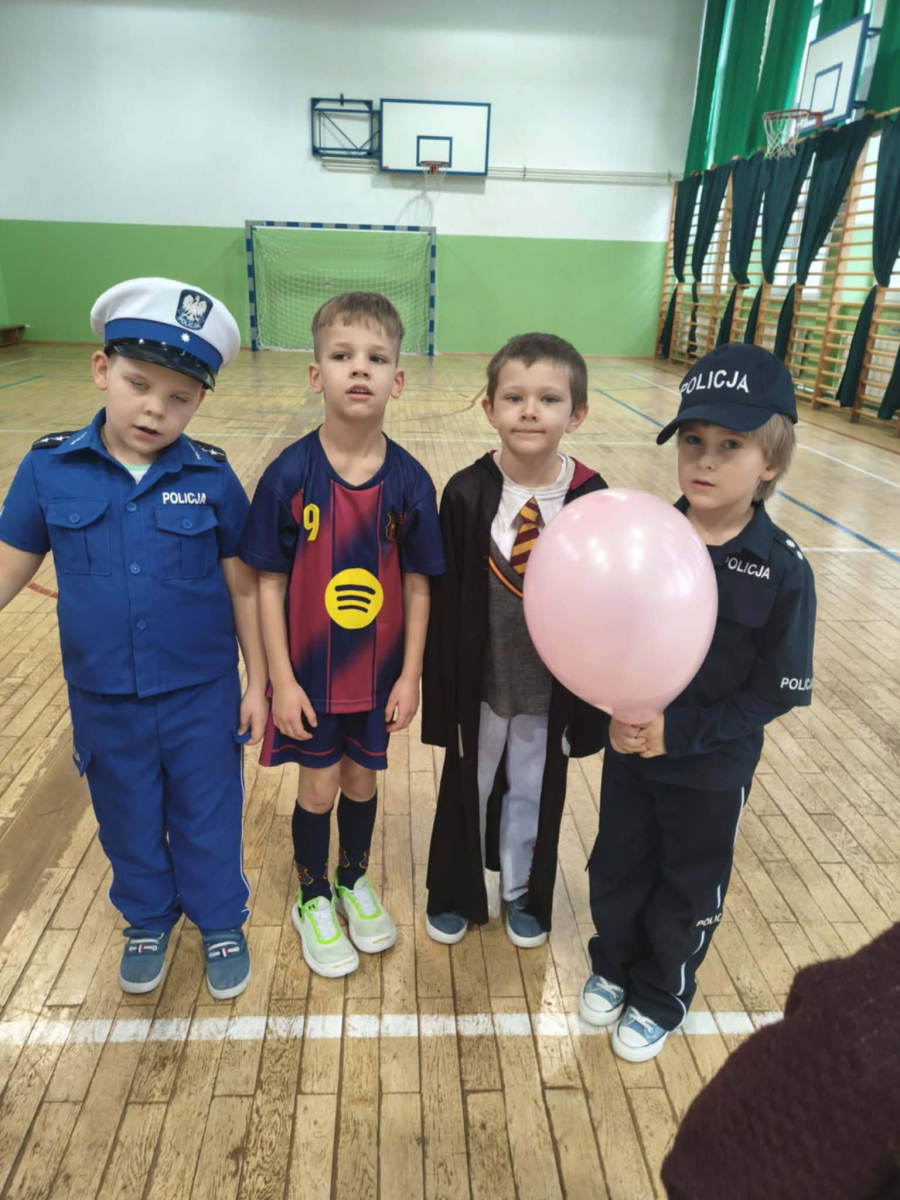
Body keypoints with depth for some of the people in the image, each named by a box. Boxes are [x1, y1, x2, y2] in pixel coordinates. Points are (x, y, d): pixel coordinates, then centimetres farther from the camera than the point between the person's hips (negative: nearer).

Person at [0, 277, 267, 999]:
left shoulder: (213, 479, -11)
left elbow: (244, 588, -4)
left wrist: (258, 683, -2)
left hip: (202, 696, -1)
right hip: (102, 698, 2)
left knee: (208, 817, 16)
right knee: (128, 822, 22)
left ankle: (221, 922, 42)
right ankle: (148, 920, 49)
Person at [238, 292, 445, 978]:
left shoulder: (410, 482, -9)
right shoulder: (289, 475, -14)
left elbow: (418, 585, -3)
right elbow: (269, 583, -9)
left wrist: (410, 674, -3)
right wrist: (281, 679, -10)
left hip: (379, 673, 2)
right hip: (309, 672, -1)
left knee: (362, 779, 19)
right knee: (318, 787, 13)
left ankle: (355, 880, 46)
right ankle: (313, 899, 39)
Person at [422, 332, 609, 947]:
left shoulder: (589, 498, -12)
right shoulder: (466, 493, -14)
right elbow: (444, 602, -10)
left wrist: (590, 703, -2)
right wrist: (443, 696, -8)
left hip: (552, 689, 1)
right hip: (478, 683, 0)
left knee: (535, 793, 20)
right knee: (467, 789, 19)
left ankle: (525, 892, 46)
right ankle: (455, 892, 45)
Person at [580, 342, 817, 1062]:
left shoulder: (782, 570, -19)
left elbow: (777, 692, -15)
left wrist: (677, 731, -21)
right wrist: (617, 711, -20)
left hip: (713, 768, -2)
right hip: (629, 751, 3)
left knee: (687, 894, 19)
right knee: (615, 871, 21)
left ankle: (661, 997, 47)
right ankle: (614, 966, 51)